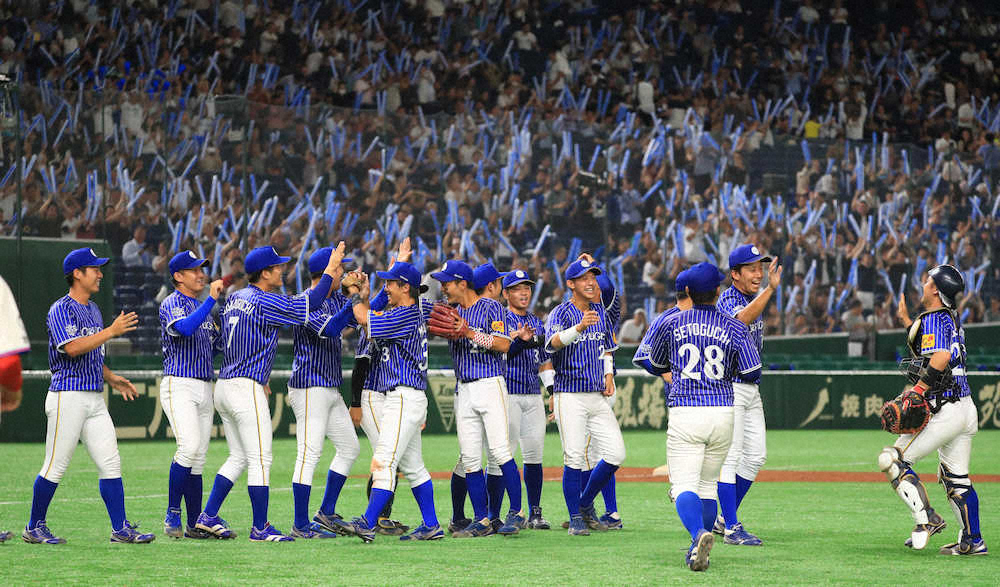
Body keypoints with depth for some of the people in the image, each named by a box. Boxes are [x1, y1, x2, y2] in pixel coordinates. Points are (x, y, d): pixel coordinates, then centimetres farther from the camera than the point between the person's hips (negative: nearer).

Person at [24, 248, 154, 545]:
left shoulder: (93, 309, 18)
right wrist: (112, 331, -23)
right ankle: (34, 528, 9)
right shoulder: (61, 309, -10)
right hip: (68, 396, -8)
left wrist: (112, 378, 12)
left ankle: (121, 529, 2)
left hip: (95, 398, 8)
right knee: (55, 466, -2)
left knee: (110, 463, 1)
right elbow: (73, 348, -25)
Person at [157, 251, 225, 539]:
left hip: (205, 388, 8)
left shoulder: (204, 306, 20)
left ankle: (195, 525, 8)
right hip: (179, 386, -8)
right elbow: (185, 328, -27)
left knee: (198, 460, 6)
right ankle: (172, 515, -14)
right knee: (189, 448, -22)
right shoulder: (171, 304, -5)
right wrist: (212, 299, -27)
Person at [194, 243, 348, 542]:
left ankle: (208, 516, 14)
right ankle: (260, 527, -4)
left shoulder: (234, 298, 14)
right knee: (260, 460, -5)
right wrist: (331, 269, -3)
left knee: (238, 458, 17)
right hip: (247, 389, -9)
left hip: (224, 385, 9)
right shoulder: (264, 302, -12)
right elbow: (310, 302, -14)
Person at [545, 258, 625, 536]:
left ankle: (586, 504, 17)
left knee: (616, 453, -1)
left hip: (598, 396, 6)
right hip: (570, 396, -6)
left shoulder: (600, 312, 12)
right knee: (574, 458, -9)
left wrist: (609, 376, 8)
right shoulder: (560, 313, -8)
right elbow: (552, 343, -29)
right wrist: (579, 328, -47)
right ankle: (576, 518, 1)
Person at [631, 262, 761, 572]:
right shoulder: (735, 328, 2)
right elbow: (752, 373, -1)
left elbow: (655, 365, 16)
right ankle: (698, 550, 17)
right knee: (708, 485, 17)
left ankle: (699, 533, -34)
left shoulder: (671, 324, 4)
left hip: (683, 413, -2)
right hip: (723, 415, 2)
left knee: (684, 486, -7)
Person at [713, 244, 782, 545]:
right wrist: (771, 289, -47)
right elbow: (740, 319, -40)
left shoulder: (756, 298, 12)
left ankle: (725, 519, 20)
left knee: (756, 456, 9)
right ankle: (731, 528, -7)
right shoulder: (728, 299, -15)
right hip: (728, 386, -9)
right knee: (730, 457, -8)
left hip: (751, 387, 9)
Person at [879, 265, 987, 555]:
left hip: (945, 411, -10)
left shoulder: (933, 319, -11)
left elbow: (940, 358, -28)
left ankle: (927, 517, -11)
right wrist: (907, 322, 32)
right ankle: (972, 541, 15)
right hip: (966, 409, 10)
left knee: (892, 459, -6)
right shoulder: (953, 319, 17)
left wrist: (917, 390, -23)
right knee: (956, 478, 15)